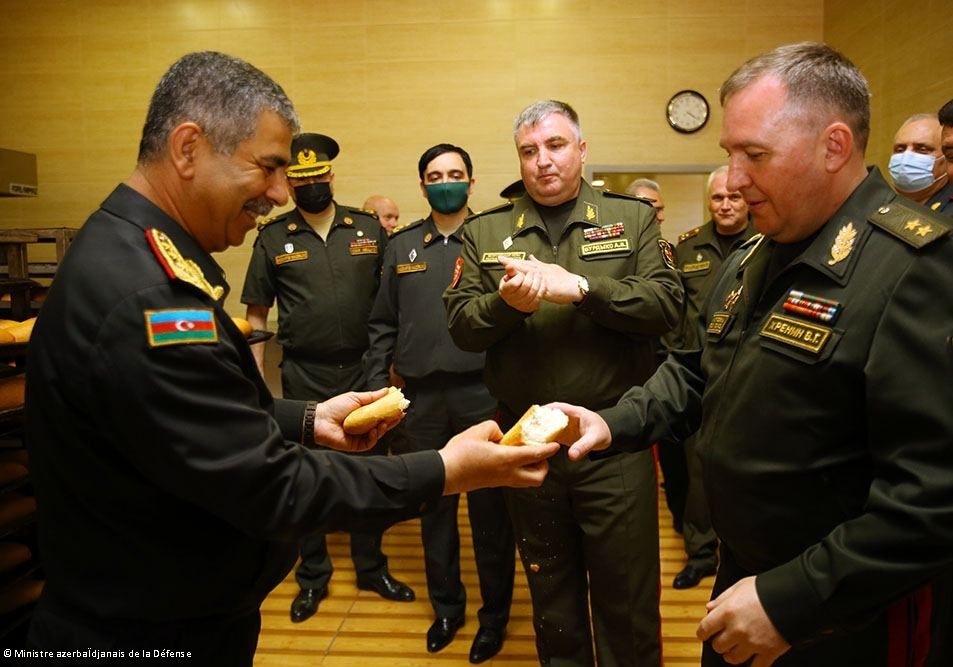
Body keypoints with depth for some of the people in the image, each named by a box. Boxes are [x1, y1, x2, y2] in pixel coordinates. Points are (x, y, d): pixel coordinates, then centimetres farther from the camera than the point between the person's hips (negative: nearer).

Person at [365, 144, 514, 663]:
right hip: (422, 396, 3)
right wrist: (377, 384, 5)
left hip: (482, 391, -2)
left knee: (489, 504, 6)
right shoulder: (401, 246, 10)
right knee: (434, 503, 13)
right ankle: (447, 605, 33)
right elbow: (384, 323, 11)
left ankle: (495, 612, 25)